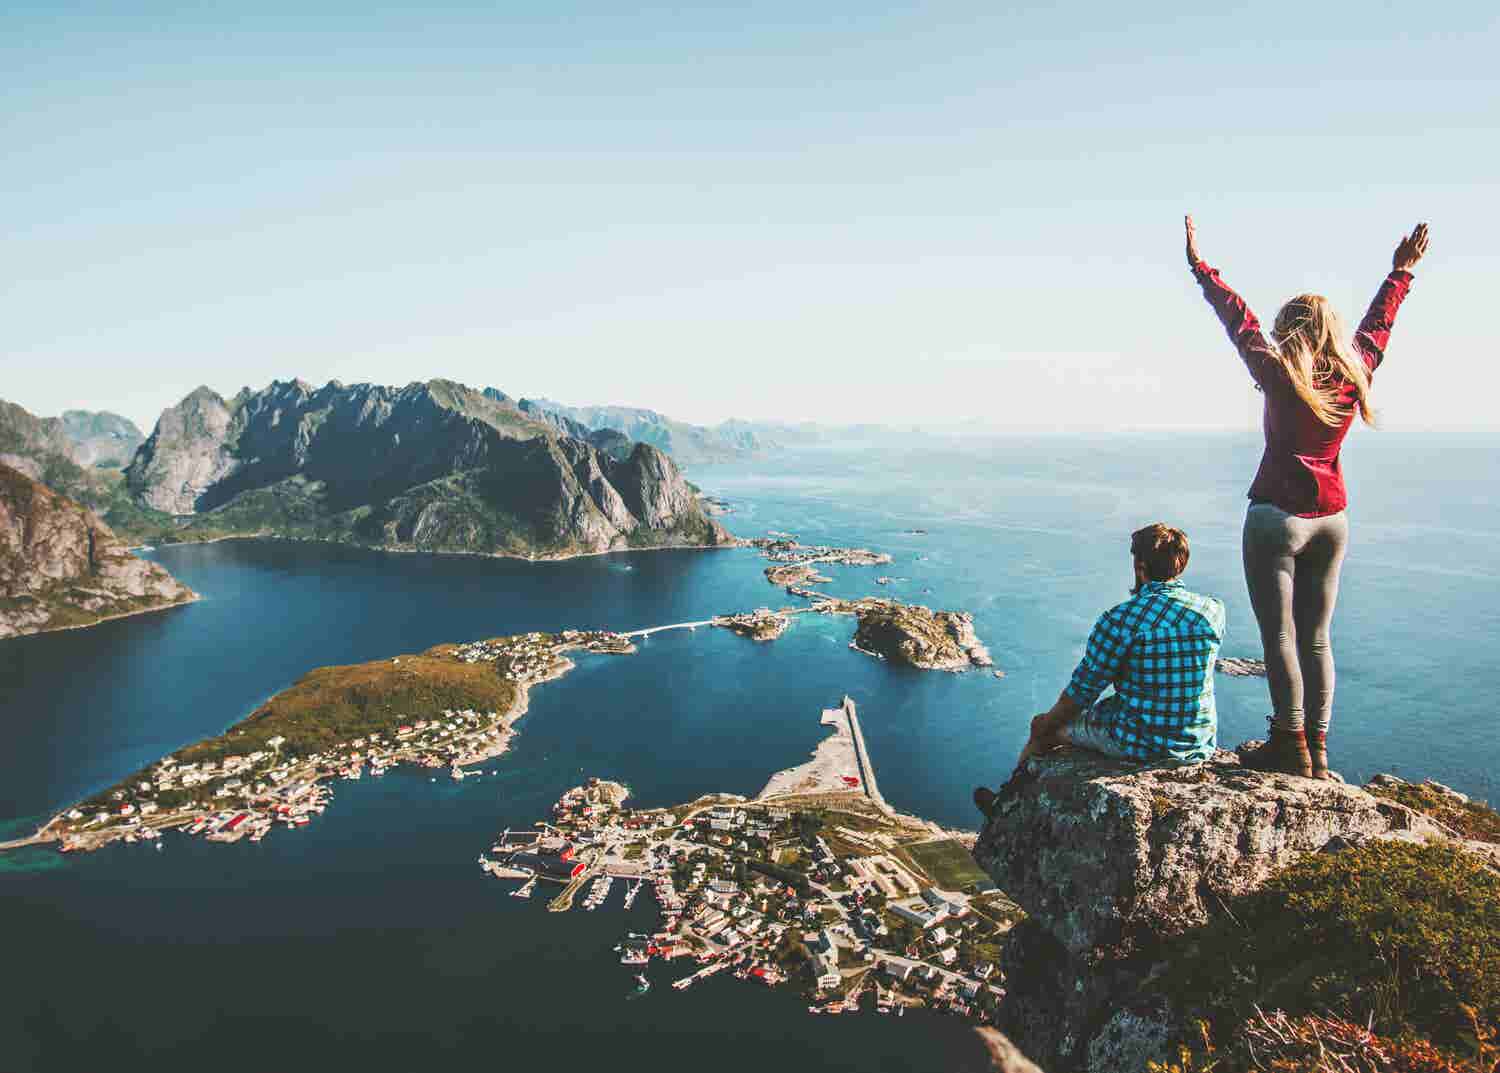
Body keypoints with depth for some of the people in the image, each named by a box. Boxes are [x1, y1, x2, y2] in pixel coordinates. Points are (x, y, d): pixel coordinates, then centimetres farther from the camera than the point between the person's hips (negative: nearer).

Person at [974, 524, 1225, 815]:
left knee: (1042, 725, 17)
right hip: (1202, 745, 6)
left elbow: (1082, 689, -9)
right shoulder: (1214, 610, -4)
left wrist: (1047, 724, 7)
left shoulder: (1120, 619, -20)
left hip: (1139, 744, -6)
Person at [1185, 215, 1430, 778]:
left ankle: (1291, 746, 4)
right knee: (1315, 637, 11)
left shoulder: (1280, 376, -11)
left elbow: (1239, 319, -7)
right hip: (1332, 518, 6)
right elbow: (1376, 325, 20)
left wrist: (1200, 266, 0)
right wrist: (1402, 271, 35)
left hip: (1277, 516, -6)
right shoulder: (1355, 374, 3)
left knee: (1278, 635, 0)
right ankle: (1316, 751, 16)